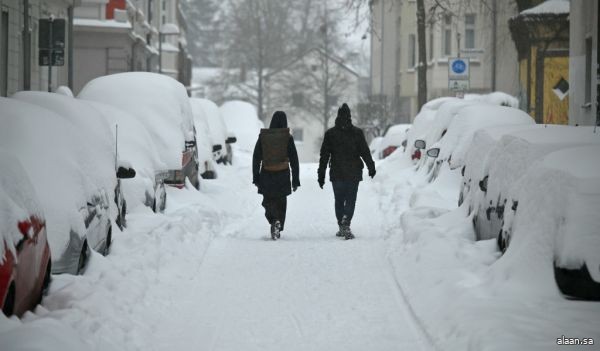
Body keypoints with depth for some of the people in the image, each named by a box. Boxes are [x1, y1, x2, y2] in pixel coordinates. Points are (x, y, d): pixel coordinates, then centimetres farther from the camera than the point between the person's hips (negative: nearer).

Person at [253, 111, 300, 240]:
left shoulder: (263, 136, -2)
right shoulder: (288, 138, -6)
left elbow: (256, 158, 1)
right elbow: (294, 160, -4)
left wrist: (255, 178, 8)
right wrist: (295, 180, 2)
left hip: (266, 175, 1)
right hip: (283, 175, -1)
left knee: (268, 201, 16)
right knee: (280, 203, 12)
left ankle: (273, 220, -9)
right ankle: (278, 225, -4)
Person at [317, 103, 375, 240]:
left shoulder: (330, 133, 0)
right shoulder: (357, 133, -3)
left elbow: (324, 155, 1)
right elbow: (365, 152, 1)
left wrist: (321, 175, 5)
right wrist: (371, 168, 13)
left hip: (336, 174, 1)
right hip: (353, 173, -1)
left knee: (339, 200, 13)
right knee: (351, 199, 0)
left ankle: (342, 228, 12)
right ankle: (346, 223, -21)